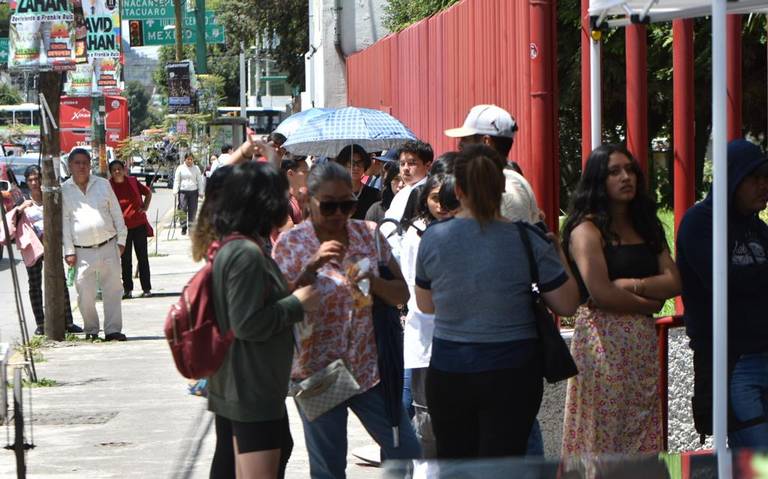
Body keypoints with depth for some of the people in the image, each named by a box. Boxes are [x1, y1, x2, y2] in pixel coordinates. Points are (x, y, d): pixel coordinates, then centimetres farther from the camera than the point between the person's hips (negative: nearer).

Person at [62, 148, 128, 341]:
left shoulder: (103, 185, 9)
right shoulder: (64, 191, 4)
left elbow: (116, 214, 11)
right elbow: (64, 222, 2)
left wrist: (121, 240, 6)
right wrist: (69, 251, -3)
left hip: (108, 247, 1)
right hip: (83, 252, -1)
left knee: (112, 289, 1)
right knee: (85, 293, -2)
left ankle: (113, 329, 6)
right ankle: (91, 330, 13)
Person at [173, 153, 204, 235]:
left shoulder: (196, 168, 8)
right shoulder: (180, 168, 5)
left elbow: (199, 181, 10)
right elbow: (176, 180, 6)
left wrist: (200, 192, 5)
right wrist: (175, 191, -4)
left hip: (193, 191, 1)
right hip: (183, 191, -1)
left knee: (193, 210, 2)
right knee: (183, 209, -7)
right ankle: (183, 227, -2)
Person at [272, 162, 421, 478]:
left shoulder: (369, 234, 2)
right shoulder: (290, 244, -7)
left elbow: (402, 294, 3)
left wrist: (374, 283, -18)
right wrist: (312, 267, -26)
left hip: (369, 368, 3)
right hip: (318, 372, -3)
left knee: (408, 453, 6)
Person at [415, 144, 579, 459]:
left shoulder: (433, 237, -4)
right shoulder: (528, 240, -10)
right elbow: (567, 304, -4)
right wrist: (557, 254, 9)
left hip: (448, 371, 2)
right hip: (512, 372, -2)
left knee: (452, 460, 14)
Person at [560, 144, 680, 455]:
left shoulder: (645, 225, 16)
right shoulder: (587, 229, -5)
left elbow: (674, 281, 5)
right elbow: (600, 293, -15)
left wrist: (631, 284, -10)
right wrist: (649, 303, -3)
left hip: (643, 343, 7)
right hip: (603, 341, -7)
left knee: (642, 437, 5)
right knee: (603, 432, -6)